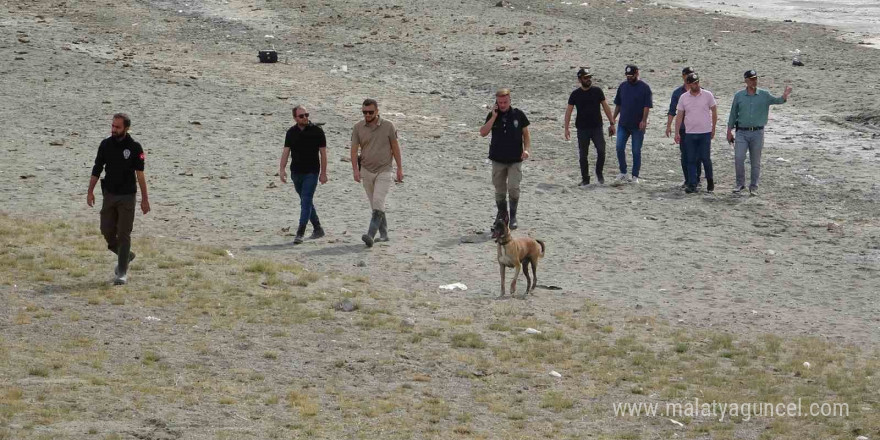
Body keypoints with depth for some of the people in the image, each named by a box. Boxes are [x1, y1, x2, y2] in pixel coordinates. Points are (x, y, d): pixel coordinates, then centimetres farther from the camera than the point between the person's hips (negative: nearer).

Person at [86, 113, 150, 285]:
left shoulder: (134, 147, -10)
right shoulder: (106, 145, 1)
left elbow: (140, 174, -9)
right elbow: (97, 169, 8)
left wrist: (144, 198, -10)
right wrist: (90, 192, 3)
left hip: (127, 196, -4)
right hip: (109, 194, 4)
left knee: (124, 234, -3)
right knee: (107, 231, 4)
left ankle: (122, 273, 2)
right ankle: (125, 255, 30)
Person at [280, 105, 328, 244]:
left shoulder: (316, 131, -5)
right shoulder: (291, 132, 5)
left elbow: (323, 153, -3)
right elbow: (286, 151, 1)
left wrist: (323, 173, -6)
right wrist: (282, 169, -12)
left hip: (311, 172, -5)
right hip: (296, 172, 5)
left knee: (306, 201, -13)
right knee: (306, 202, 13)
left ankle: (300, 233, -17)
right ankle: (317, 229, 27)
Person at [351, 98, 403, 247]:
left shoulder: (388, 126, -3)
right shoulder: (358, 127, 1)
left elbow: (395, 147, 3)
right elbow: (354, 149, -1)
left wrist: (400, 168, 3)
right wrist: (355, 169, -13)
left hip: (384, 171, -3)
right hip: (366, 171, 3)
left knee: (378, 203, -17)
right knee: (376, 205, 10)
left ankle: (370, 235, -25)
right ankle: (383, 234, 20)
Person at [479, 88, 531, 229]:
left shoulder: (518, 114, -1)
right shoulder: (493, 115, 2)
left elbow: (526, 134, 7)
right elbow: (483, 133, -8)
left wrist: (527, 149, -7)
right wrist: (494, 117, -14)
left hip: (515, 159, -2)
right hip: (498, 159, 2)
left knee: (513, 188, -12)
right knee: (499, 190, 7)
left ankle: (513, 217, 2)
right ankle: (502, 215, 25)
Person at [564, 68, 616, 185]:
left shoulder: (597, 91, 3)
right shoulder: (575, 94, 1)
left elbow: (606, 107, 8)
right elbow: (568, 111, 2)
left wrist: (611, 123, 5)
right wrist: (566, 128, -5)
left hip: (597, 127, 0)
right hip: (582, 129, 0)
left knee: (601, 151, -11)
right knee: (583, 155, 3)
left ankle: (599, 173, 11)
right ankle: (585, 179, 14)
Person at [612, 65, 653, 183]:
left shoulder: (644, 87, -5)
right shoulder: (623, 86, 8)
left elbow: (647, 106, -9)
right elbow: (618, 104, 15)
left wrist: (644, 120, -18)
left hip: (637, 125, -4)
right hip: (623, 124, 4)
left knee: (636, 151, 2)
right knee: (619, 148, -4)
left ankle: (635, 176, 10)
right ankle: (623, 172, 11)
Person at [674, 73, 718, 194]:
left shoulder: (707, 95, -1)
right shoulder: (684, 98, 4)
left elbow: (714, 111, 6)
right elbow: (679, 116, 7)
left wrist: (713, 128, 4)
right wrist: (677, 133, 3)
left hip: (705, 133, -2)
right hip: (690, 134, 2)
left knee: (705, 158, -1)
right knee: (691, 160, 2)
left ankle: (710, 181, 19)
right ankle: (692, 185, 5)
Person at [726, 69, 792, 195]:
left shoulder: (764, 95, 2)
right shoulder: (739, 96, 3)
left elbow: (777, 100, -13)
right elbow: (733, 114, 9)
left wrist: (785, 96, -35)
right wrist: (729, 131, 9)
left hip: (757, 133, 0)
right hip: (742, 132, 0)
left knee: (756, 161, 5)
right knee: (739, 158, -9)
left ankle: (753, 187, 15)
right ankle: (740, 184, 8)